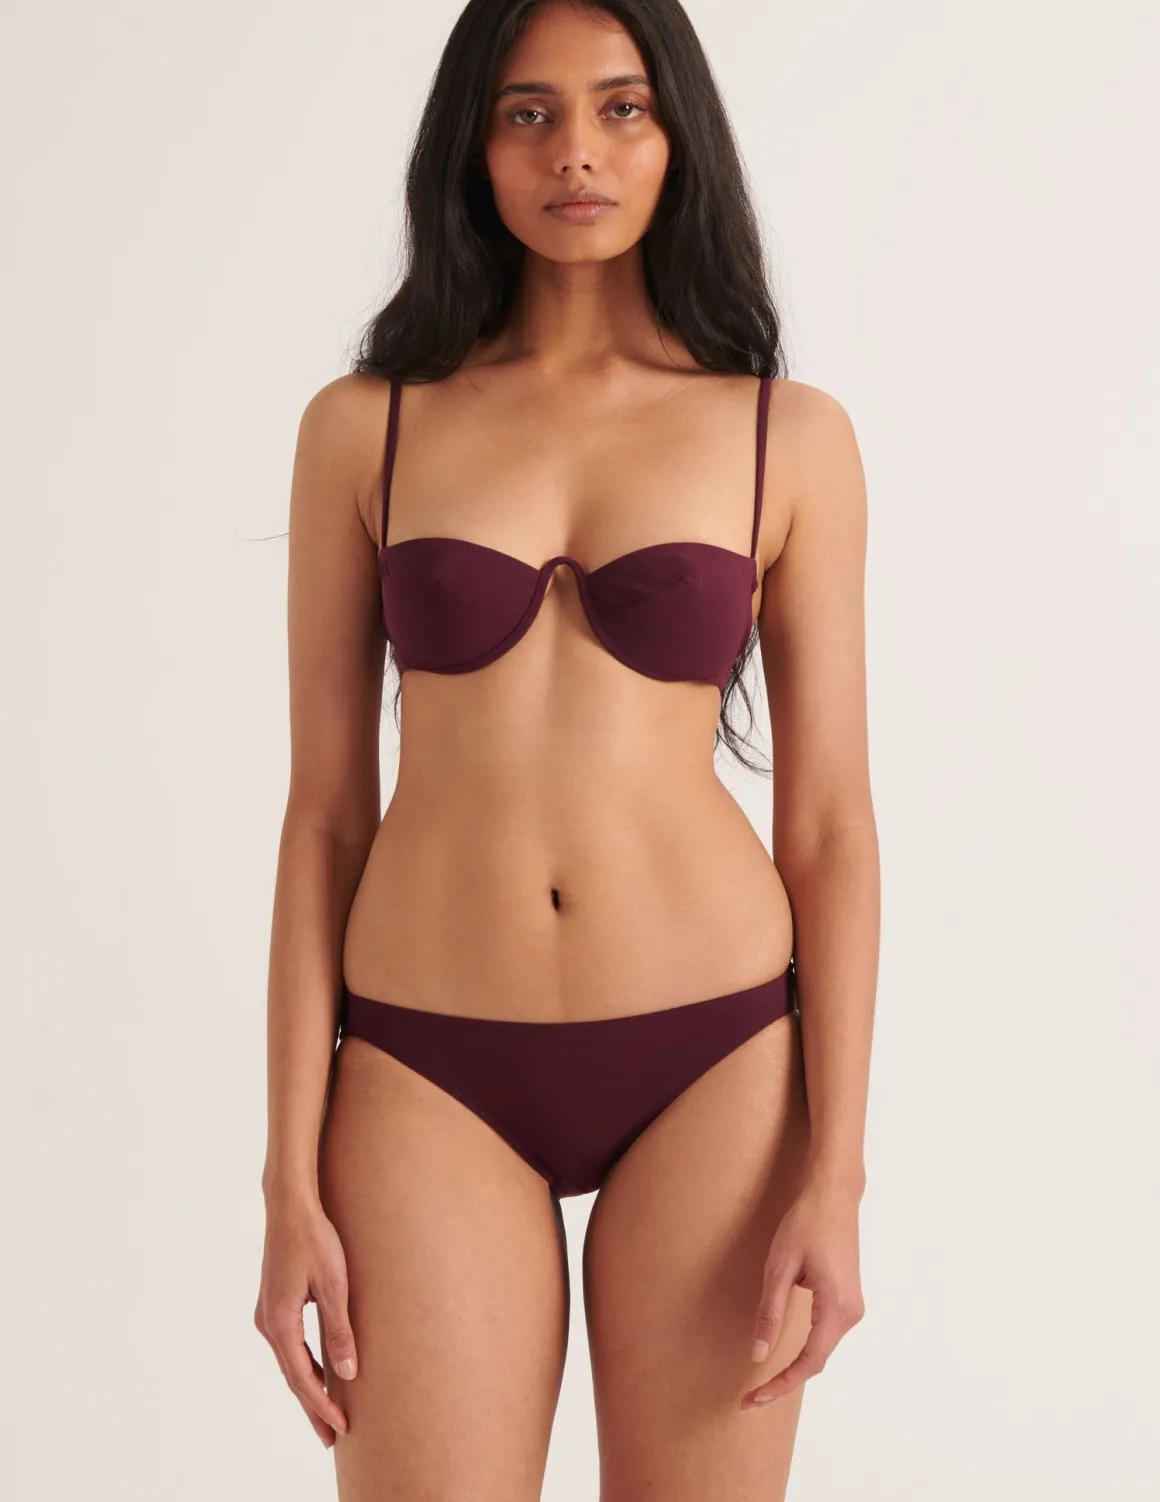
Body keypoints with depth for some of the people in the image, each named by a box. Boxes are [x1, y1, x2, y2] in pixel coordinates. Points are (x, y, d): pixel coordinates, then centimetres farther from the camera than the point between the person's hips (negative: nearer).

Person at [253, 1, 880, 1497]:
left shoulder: (791, 437, 2)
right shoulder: (363, 429, 3)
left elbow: (830, 823, 1)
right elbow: (324, 810, 3)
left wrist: (833, 1175, -6)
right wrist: (290, 1181, -1)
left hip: (710, 1060, 0)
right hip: (432, 1076, 0)